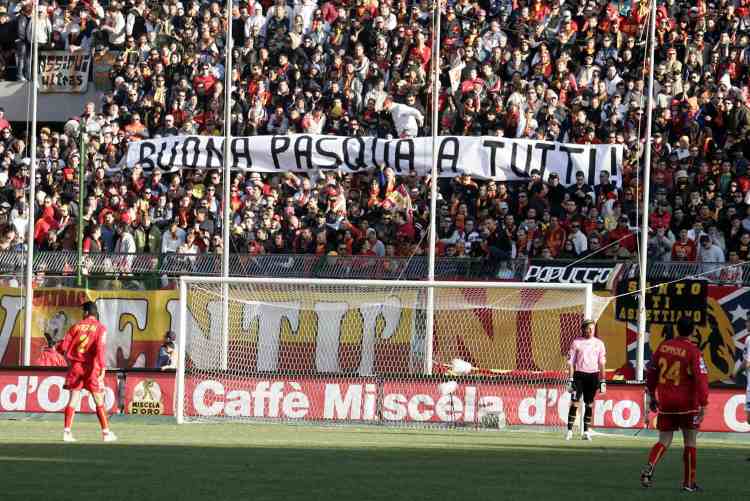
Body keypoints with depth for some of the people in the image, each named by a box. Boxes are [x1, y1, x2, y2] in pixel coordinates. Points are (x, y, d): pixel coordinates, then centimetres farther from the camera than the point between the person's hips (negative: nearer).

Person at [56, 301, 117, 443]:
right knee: (99, 401, 6)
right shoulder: (100, 328, 0)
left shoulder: (76, 326, 7)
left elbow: (63, 346, 2)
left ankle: (67, 431, -5)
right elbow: (100, 347, -14)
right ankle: (106, 432, 6)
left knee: (73, 399, 4)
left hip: (75, 366, 2)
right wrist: (102, 367, -17)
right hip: (91, 367, -2)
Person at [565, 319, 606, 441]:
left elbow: (602, 363, 9)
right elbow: (571, 362, 1)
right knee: (574, 402, -8)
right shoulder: (576, 342, 2)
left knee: (589, 404, 5)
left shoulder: (599, 343, 8)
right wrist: (570, 379, -6)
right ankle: (569, 431, -7)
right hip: (579, 374, -2)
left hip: (593, 376, 2)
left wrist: (602, 381, 5)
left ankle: (586, 431, 10)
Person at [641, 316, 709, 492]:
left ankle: (649, 467, -15)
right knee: (690, 442, 9)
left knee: (664, 441, 10)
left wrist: (652, 395, 23)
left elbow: (651, 371, 11)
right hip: (687, 404, -4)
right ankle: (689, 483, 12)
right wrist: (703, 404, -17)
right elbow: (701, 378, -19)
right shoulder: (693, 352, -12)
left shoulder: (663, 347, 3)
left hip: (665, 403, 4)